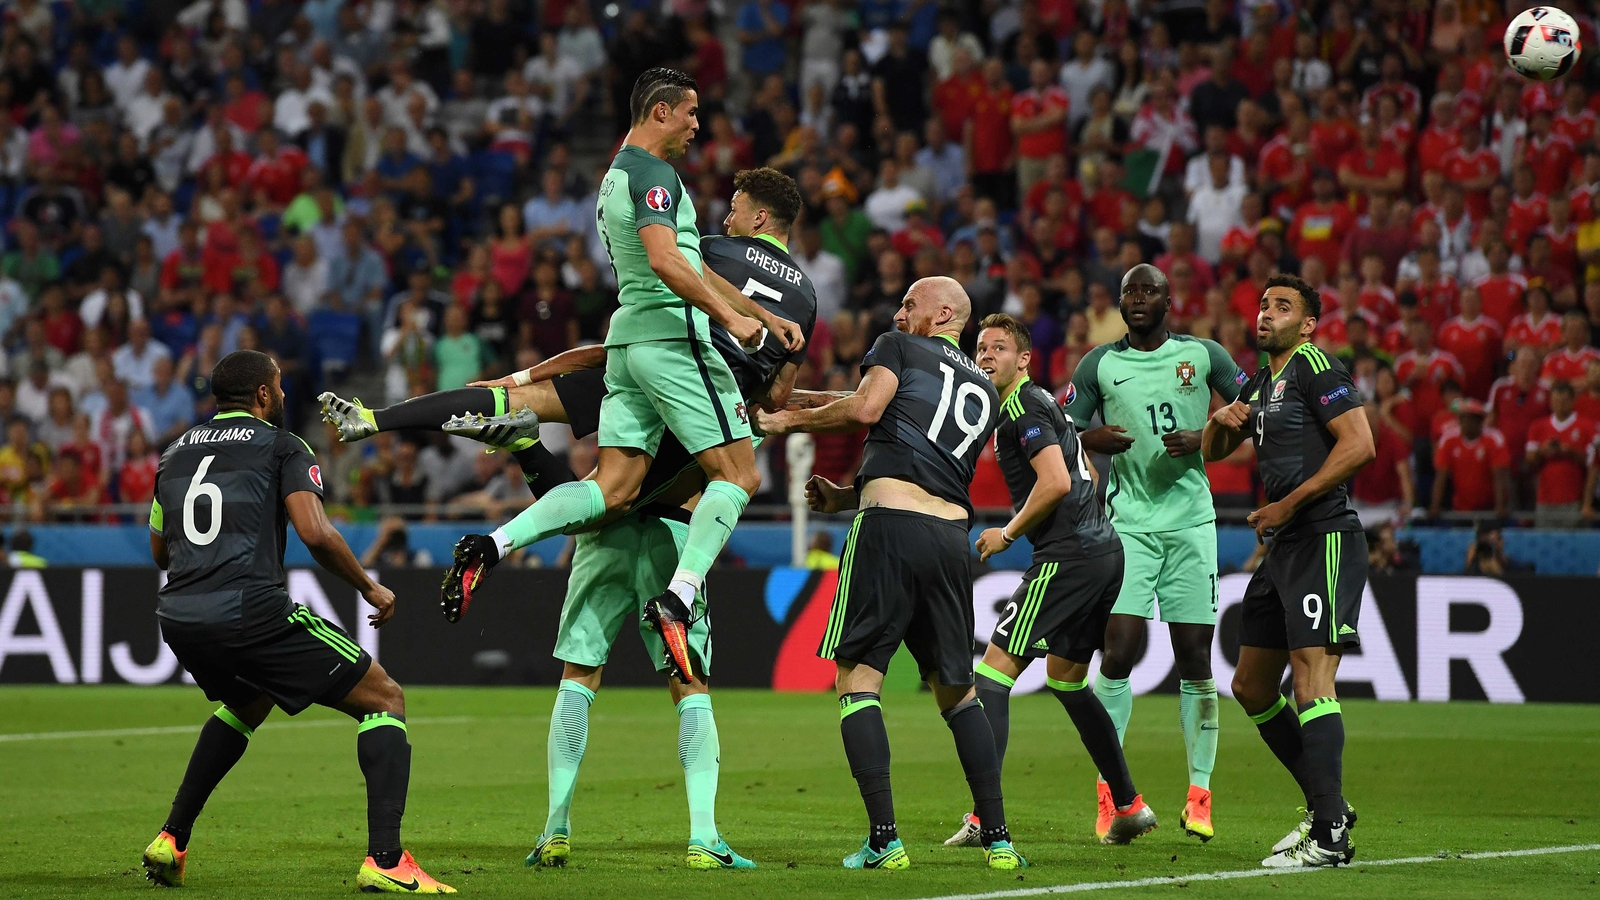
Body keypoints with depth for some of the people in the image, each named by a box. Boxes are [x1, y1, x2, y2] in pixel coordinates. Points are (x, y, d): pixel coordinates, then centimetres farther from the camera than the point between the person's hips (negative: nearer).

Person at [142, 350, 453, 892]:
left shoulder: (174, 454, 21)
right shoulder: (283, 447, 4)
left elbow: (160, 552, 29)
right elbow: (315, 534, -10)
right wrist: (370, 589, 4)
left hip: (178, 622, 7)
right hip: (253, 613, -7)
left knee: (248, 703, 38)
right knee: (385, 700, 4)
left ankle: (171, 840, 30)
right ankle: (385, 859, -13)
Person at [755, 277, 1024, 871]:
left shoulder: (899, 348, 10)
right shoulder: (985, 394, 27)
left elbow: (866, 408, -7)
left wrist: (790, 420, 5)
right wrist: (846, 498, 31)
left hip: (889, 524, -5)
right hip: (952, 533, 6)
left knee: (857, 677, 0)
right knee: (955, 689, 16)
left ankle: (884, 838, -11)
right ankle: (997, 838, 11)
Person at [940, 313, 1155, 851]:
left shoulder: (1023, 407, -9)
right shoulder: (1041, 403, 21)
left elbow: (1056, 482, -21)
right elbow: (1082, 477, 29)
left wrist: (1008, 533, -10)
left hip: (1067, 557, -10)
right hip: (1104, 549, 10)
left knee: (993, 673, -9)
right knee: (1066, 678, 22)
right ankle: (1129, 806, 23)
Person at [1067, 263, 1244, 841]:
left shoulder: (1203, 355, 5)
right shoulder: (1098, 365, 5)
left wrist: (1203, 438, -7)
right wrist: (1092, 439, -13)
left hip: (1191, 520, 1)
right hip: (1129, 522, 0)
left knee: (1195, 659, 1)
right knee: (1118, 652, -12)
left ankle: (1199, 794, 9)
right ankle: (1110, 791, -3)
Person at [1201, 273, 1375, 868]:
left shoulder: (1315, 366, -8)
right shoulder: (1261, 383, 20)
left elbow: (1359, 445, -18)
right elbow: (1211, 452, 28)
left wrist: (1288, 505, -15)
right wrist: (1222, 420, 4)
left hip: (1325, 540, -10)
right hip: (1283, 549, 10)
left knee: (1311, 680, -17)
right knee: (1251, 686, 13)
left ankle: (1330, 837, -20)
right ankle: (1327, 807, 21)